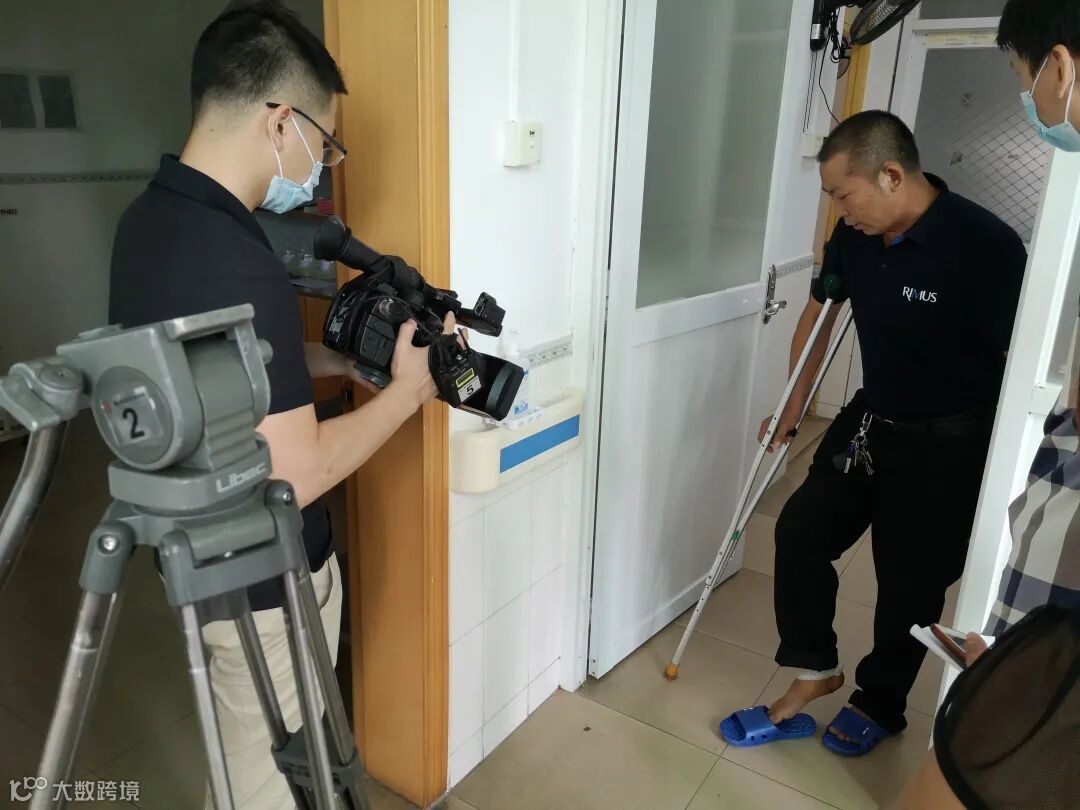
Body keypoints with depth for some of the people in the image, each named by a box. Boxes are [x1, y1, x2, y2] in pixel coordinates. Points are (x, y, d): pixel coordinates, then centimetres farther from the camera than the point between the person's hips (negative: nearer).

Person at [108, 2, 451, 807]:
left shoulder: (149, 217, -1)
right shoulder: (238, 264, -31)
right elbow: (294, 474, -28)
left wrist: (342, 358, 5)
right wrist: (406, 390, -15)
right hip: (262, 579, -8)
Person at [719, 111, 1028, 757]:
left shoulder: (986, 245, -25)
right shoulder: (856, 235, -6)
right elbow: (820, 311, 11)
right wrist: (793, 408, 16)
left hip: (948, 444, -5)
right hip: (871, 417, 6)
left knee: (912, 581, 8)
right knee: (800, 529, 1)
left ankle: (880, 705, 33)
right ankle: (815, 670, 22)